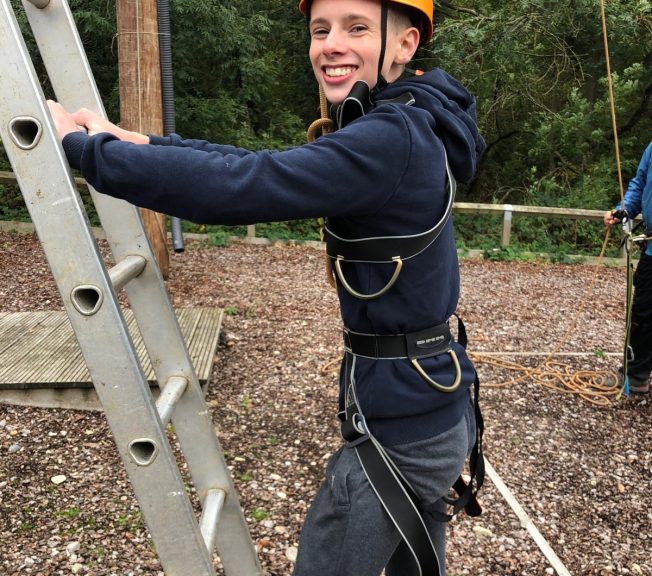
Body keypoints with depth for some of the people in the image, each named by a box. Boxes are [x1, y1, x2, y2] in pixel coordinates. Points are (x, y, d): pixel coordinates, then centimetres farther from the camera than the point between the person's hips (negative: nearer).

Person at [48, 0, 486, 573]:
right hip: (436, 404, 9)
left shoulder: (392, 139, -22)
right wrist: (144, 143, 8)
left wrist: (81, 146, -19)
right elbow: (272, 167, 12)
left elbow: (237, 187, -30)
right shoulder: (411, 128, 8)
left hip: (398, 425, -9)